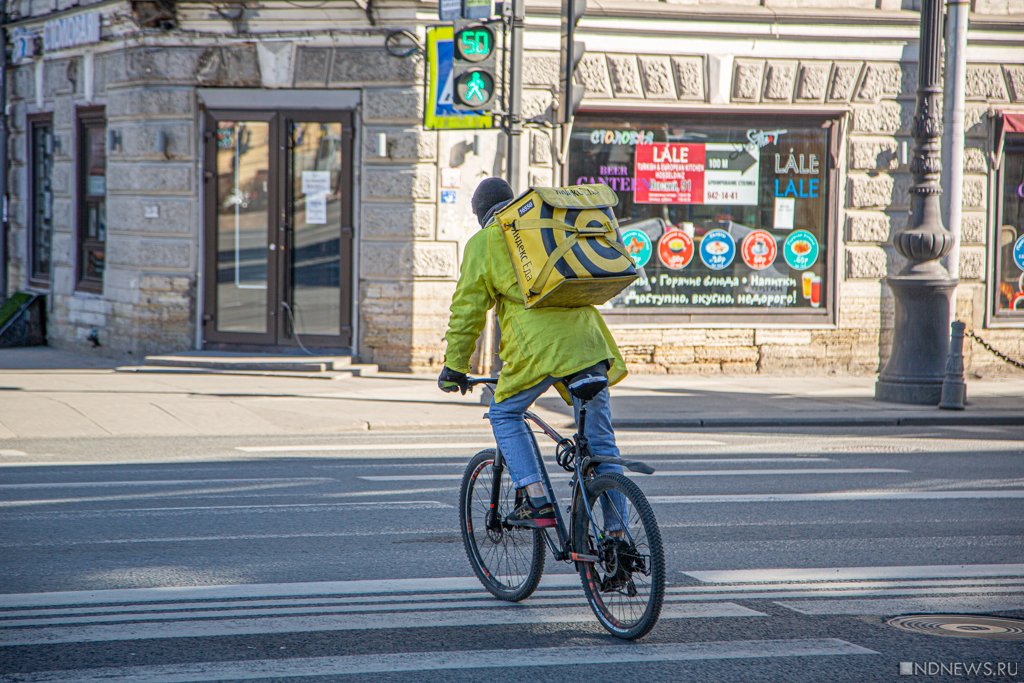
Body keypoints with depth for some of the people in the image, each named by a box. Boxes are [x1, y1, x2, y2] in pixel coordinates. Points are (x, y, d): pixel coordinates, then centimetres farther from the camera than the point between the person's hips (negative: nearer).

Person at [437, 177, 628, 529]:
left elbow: (467, 308, 6)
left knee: (504, 415, 17)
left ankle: (537, 502, 2)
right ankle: (618, 534, 4)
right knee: (601, 442, 7)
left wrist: (454, 366, 13)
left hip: (537, 346, -5)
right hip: (587, 339, 5)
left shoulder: (483, 243, 10)